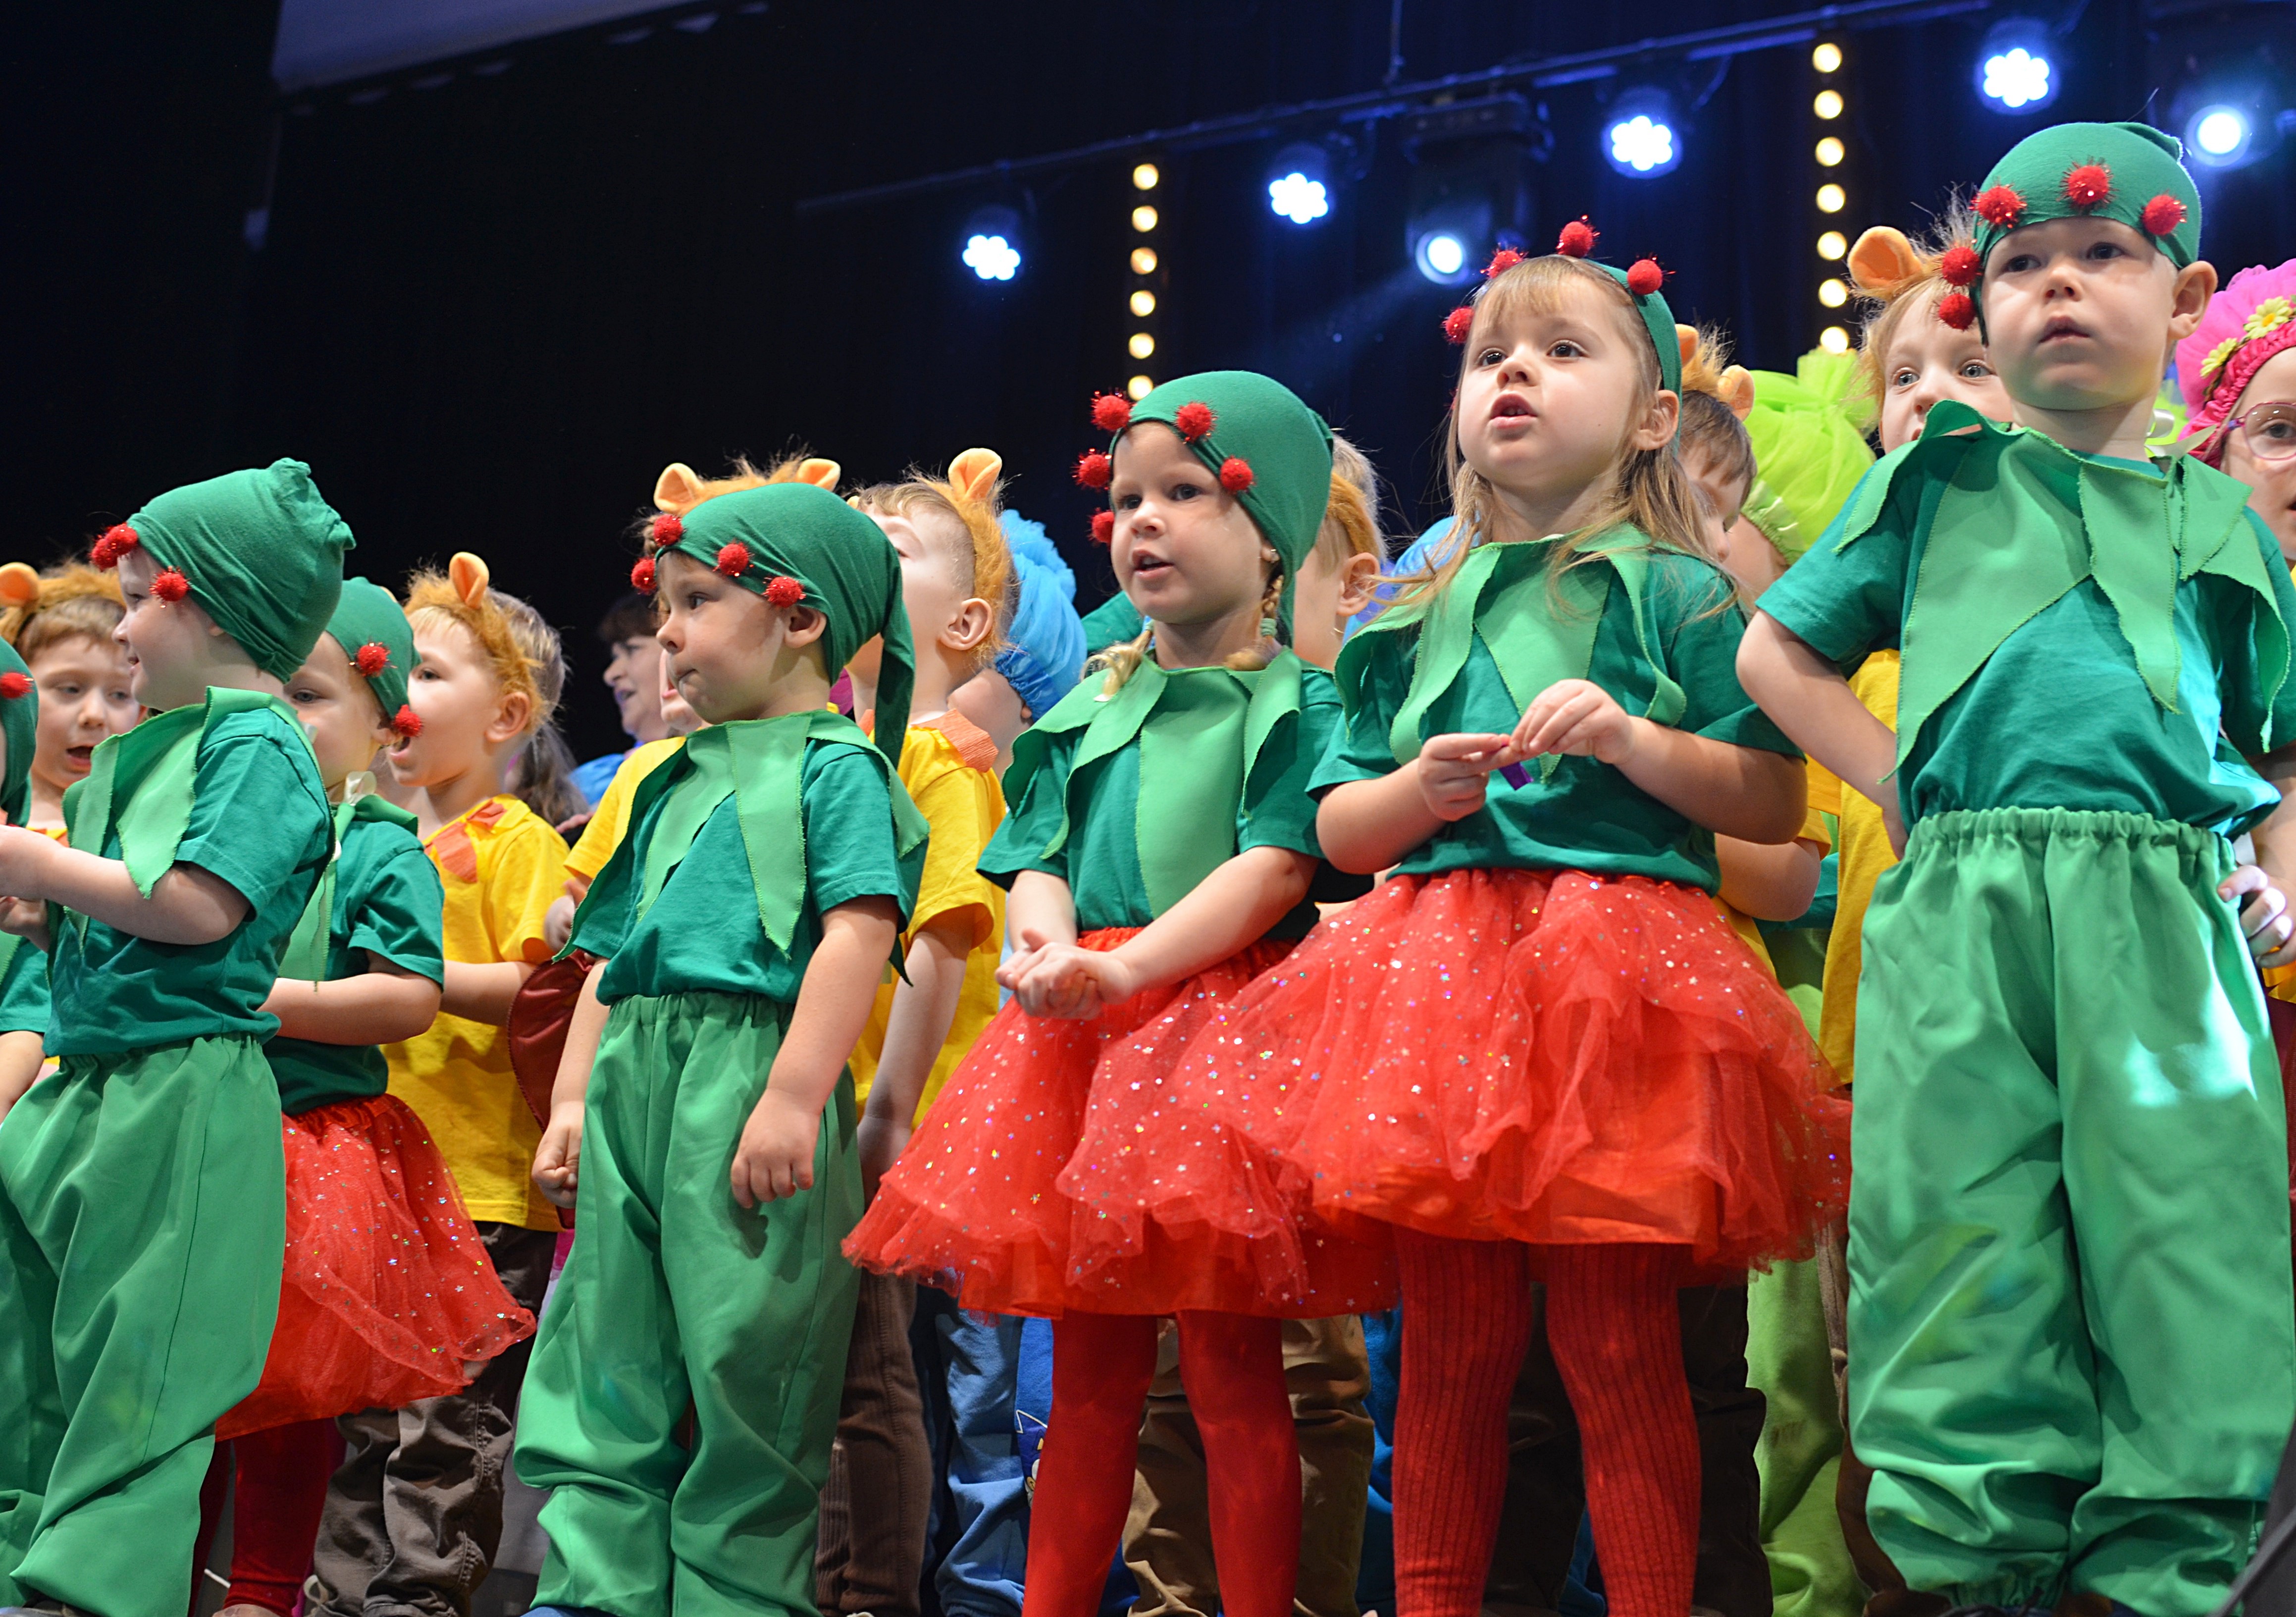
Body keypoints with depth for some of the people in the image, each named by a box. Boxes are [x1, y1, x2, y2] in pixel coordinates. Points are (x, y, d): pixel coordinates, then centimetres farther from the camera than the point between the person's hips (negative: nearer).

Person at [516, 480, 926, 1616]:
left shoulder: (836, 765, -3)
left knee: (745, 1363, -2)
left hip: (747, 1078, -8)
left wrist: (793, 1097, -23)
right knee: (604, 1359, 8)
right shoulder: (676, 781, 21)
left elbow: (860, 931, -15)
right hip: (635, 1083, 8)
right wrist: (573, 1098, 17)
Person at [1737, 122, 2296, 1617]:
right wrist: (1906, 789, 6)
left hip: (2168, 917, 2)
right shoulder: (1941, 482, 16)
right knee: (1968, 1263, -1)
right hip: (1961, 918, -1)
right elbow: (1777, 653, 17)